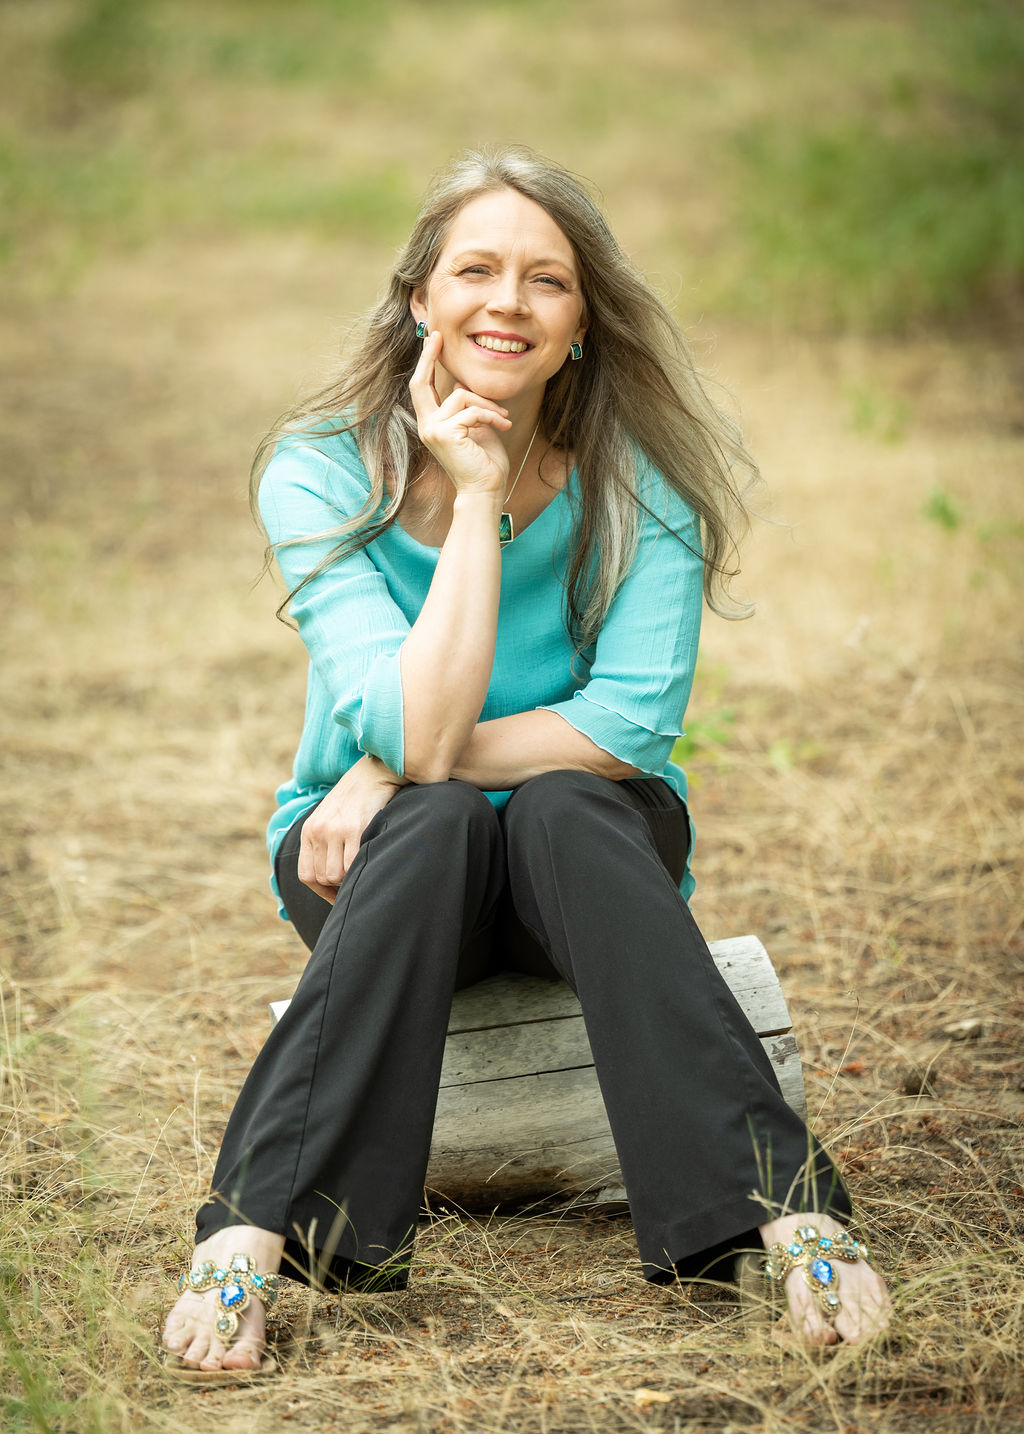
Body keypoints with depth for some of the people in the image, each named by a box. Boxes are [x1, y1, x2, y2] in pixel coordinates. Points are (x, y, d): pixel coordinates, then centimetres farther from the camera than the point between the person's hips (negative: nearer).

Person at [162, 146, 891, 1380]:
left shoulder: (638, 472, -11)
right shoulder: (320, 473, -14)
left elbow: (637, 723, -18)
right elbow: (417, 730, -25)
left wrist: (400, 772, -21)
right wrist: (475, 499, -26)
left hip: (582, 837, 0)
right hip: (385, 856, 0)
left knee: (564, 808, -34)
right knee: (436, 823, -34)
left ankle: (788, 1211, -44)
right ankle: (252, 1236, -41)